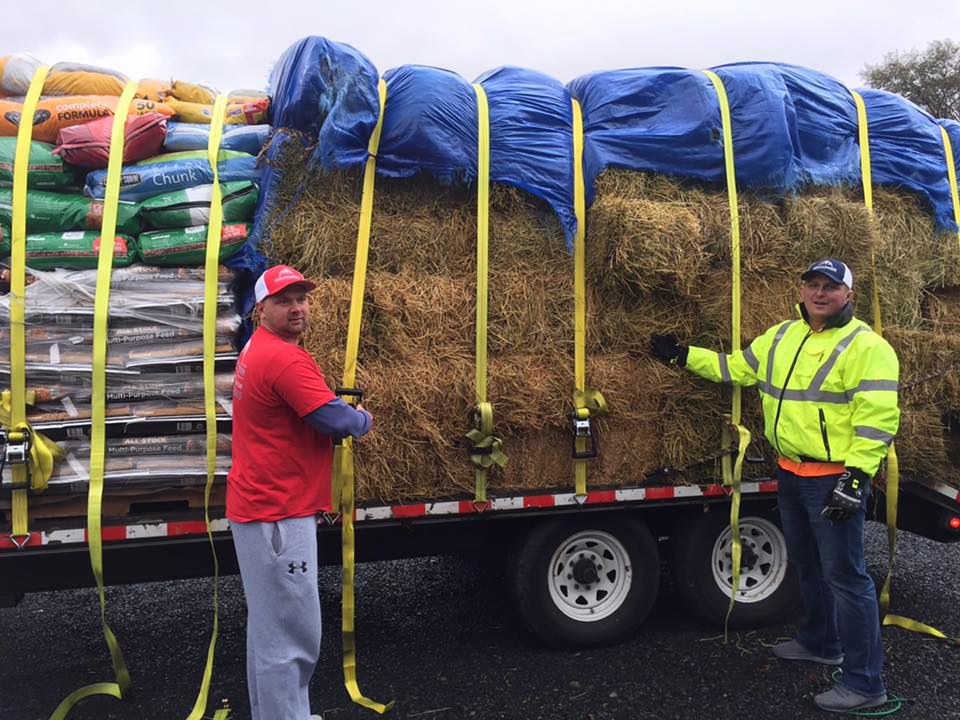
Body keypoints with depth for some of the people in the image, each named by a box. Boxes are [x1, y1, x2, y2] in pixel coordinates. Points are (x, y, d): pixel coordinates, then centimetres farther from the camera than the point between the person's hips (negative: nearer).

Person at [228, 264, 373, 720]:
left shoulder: (257, 351, 15)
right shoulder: (285, 359, -19)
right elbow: (338, 420, -22)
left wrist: (342, 414, 9)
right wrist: (364, 419, 0)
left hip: (260, 507, 11)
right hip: (278, 514, -11)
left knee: (270, 626, 22)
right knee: (290, 635, -4)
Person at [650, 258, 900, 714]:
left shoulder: (866, 347, -14)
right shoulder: (781, 336, 10)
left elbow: (877, 419, -20)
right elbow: (737, 368, 19)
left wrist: (855, 477, -25)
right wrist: (682, 356, 14)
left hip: (834, 479, -8)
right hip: (790, 473, 8)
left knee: (845, 575, -4)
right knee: (807, 564, 22)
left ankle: (864, 683, 7)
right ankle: (820, 643, 41)